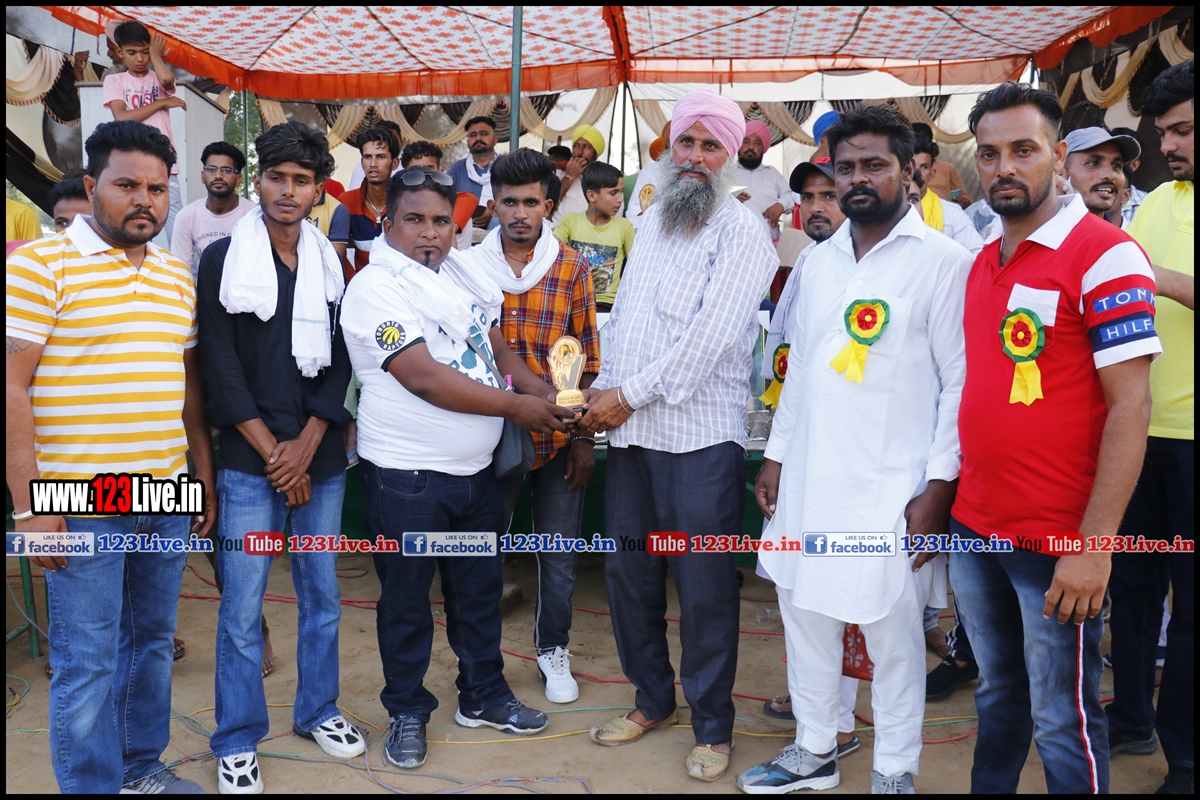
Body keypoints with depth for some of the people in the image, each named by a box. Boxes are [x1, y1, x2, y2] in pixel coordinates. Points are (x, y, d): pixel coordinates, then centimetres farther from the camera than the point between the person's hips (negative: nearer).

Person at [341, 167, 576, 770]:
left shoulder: (466, 273, 7)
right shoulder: (375, 288, -15)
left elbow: (499, 350, 12)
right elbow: (425, 378, -23)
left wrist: (542, 392, -7)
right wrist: (517, 406, -20)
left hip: (476, 469, 7)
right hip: (406, 476, -6)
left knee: (479, 589, 19)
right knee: (406, 600, 10)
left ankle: (483, 695, 37)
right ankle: (407, 711, 29)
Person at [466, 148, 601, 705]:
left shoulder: (572, 268, 0)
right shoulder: (470, 266, 1)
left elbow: (588, 359, 2)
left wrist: (584, 438, -1)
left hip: (558, 437, 0)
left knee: (559, 554, 11)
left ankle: (552, 648, 33)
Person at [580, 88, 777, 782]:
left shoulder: (743, 232, -6)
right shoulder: (653, 222, 18)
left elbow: (709, 336, -15)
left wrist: (631, 394, -13)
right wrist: (604, 392, 6)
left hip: (701, 437, -7)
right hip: (632, 434, 7)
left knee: (704, 588, 1)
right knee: (629, 573, 14)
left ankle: (713, 727, 19)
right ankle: (654, 699, 34)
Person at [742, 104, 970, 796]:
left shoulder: (943, 260, -6)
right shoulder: (820, 260, 12)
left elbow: (961, 380, -8)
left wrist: (939, 484, -13)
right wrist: (777, 453, 14)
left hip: (888, 486, -6)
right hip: (808, 478, 6)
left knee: (892, 630, 4)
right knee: (805, 611, 14)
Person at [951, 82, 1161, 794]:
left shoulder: (1104, 255, -12)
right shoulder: (982, 264, 11)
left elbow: (1130, 407, -16)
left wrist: (1093, 546, -19)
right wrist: (946, 495, 13)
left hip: (1057, 546, -7)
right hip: (974, 526, 7)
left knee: (1063, 723, 6)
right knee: (998, 694, 22)